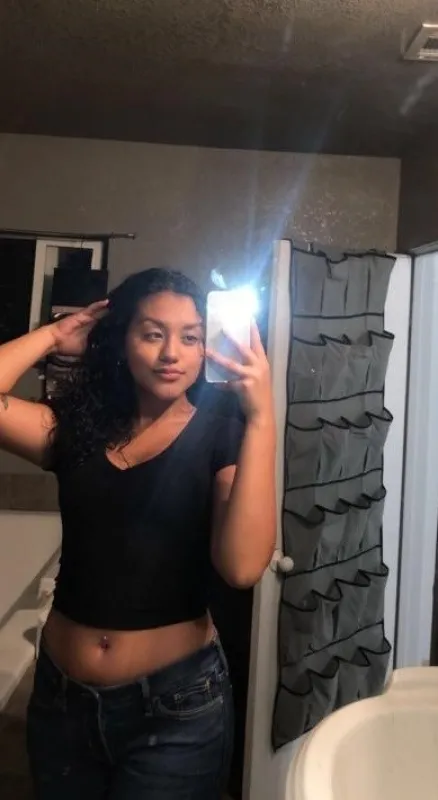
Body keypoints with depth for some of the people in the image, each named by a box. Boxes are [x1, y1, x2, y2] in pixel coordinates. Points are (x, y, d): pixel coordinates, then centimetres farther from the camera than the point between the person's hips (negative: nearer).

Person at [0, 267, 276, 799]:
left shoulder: (220, 437, -10)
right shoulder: (78, 427, -1)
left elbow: (242, 566, -24)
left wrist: (261, 417, -28)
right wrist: (55, 335, -6)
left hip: (176, 700, -3)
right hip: (61, 692, 4)